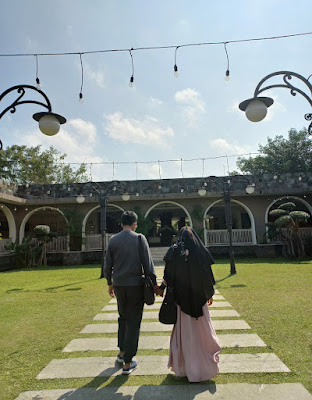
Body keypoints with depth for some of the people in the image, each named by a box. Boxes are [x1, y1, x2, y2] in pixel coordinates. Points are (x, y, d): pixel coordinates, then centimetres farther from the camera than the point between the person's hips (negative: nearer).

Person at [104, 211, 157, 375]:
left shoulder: (113, 240, 0)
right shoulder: (139, 239, -9)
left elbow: (107, 266, 4)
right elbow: (148, 264, -9)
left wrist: (110, 284, 18)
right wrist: (154, 284, 0)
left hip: (118, 285, 4)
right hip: (135, 285, -3)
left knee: (123, 318, 24)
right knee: (133, 323, 8)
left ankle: (122, 353, 35)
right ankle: (127, 363, 16)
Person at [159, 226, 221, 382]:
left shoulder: (174, 251, -7)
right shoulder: (201, 251, -5)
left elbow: (168, 275, -6)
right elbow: (208, 275, -1)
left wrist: (161, 287, 12)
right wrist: (210, 294, 11)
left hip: (181, 296, -1)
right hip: (199, 297, 1)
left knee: (184, 330, 12)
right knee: (202, 328, 16)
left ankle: (185, 365, 23)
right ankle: (206, 365, 26)